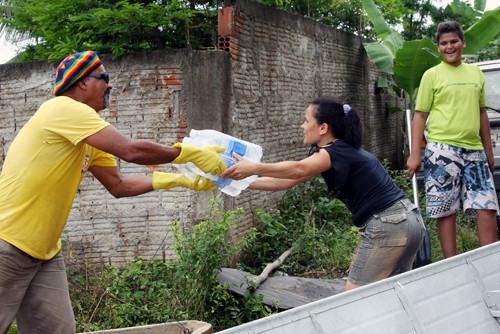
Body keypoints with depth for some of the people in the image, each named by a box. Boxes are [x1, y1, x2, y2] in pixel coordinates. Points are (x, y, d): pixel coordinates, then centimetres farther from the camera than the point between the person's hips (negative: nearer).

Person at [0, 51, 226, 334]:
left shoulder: (89, 140, 13)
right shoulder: (64, 108, -17)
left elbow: (118, 185, 13)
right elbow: (132, 151, -24)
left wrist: (179, 180, 7)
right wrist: (192, 154, -14)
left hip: (45, 254, 9)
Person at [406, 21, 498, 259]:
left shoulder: (476, 73, 16)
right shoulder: (432, 75, 4)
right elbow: (420, 115, 0)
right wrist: (415, 153, -8)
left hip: (474, 149, 4)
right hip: (442, 148, -4)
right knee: (446, 210, -3)